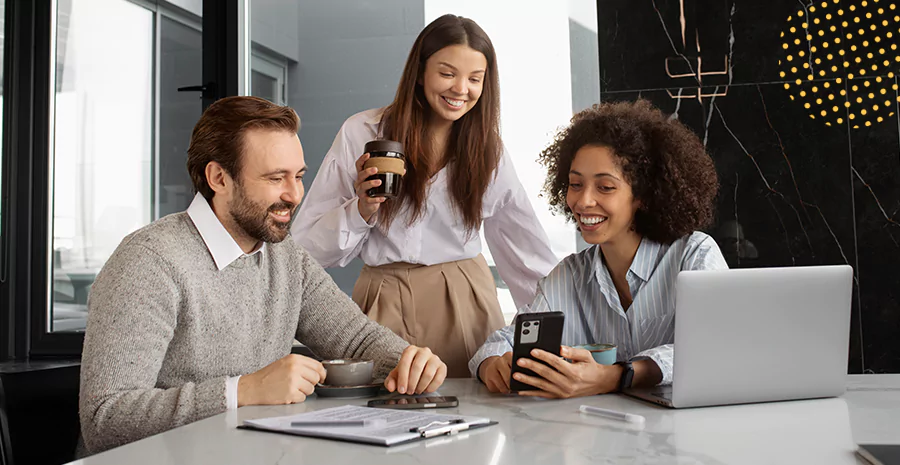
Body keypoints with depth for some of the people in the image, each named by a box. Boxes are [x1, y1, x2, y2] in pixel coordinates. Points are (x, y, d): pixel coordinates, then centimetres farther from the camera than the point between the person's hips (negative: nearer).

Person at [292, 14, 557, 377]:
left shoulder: (488, 150, 4)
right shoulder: (361, 133, -3)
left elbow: (528, 252, 10)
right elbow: (309, 247, -1)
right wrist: (362, 209, -17)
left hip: (465, 303, 2)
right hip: (385, 304, -1)